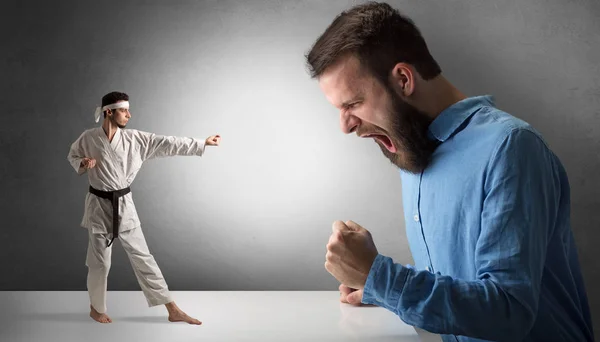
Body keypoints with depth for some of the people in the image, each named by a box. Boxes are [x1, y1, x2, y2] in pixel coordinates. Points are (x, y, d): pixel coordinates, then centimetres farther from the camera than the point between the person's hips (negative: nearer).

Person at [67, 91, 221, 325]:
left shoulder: (134, 139, -5)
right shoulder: (88, 139, -9)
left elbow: (167, 144, -7)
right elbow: (72, 156, 9)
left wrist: (202, 143, -9)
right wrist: (83, 164, -14)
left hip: (124, 205, 3)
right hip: (99, 206, -2)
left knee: (142, 257, 6)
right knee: (100, 262, 7)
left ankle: (173, 311, 8)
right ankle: (96, 308, 33)